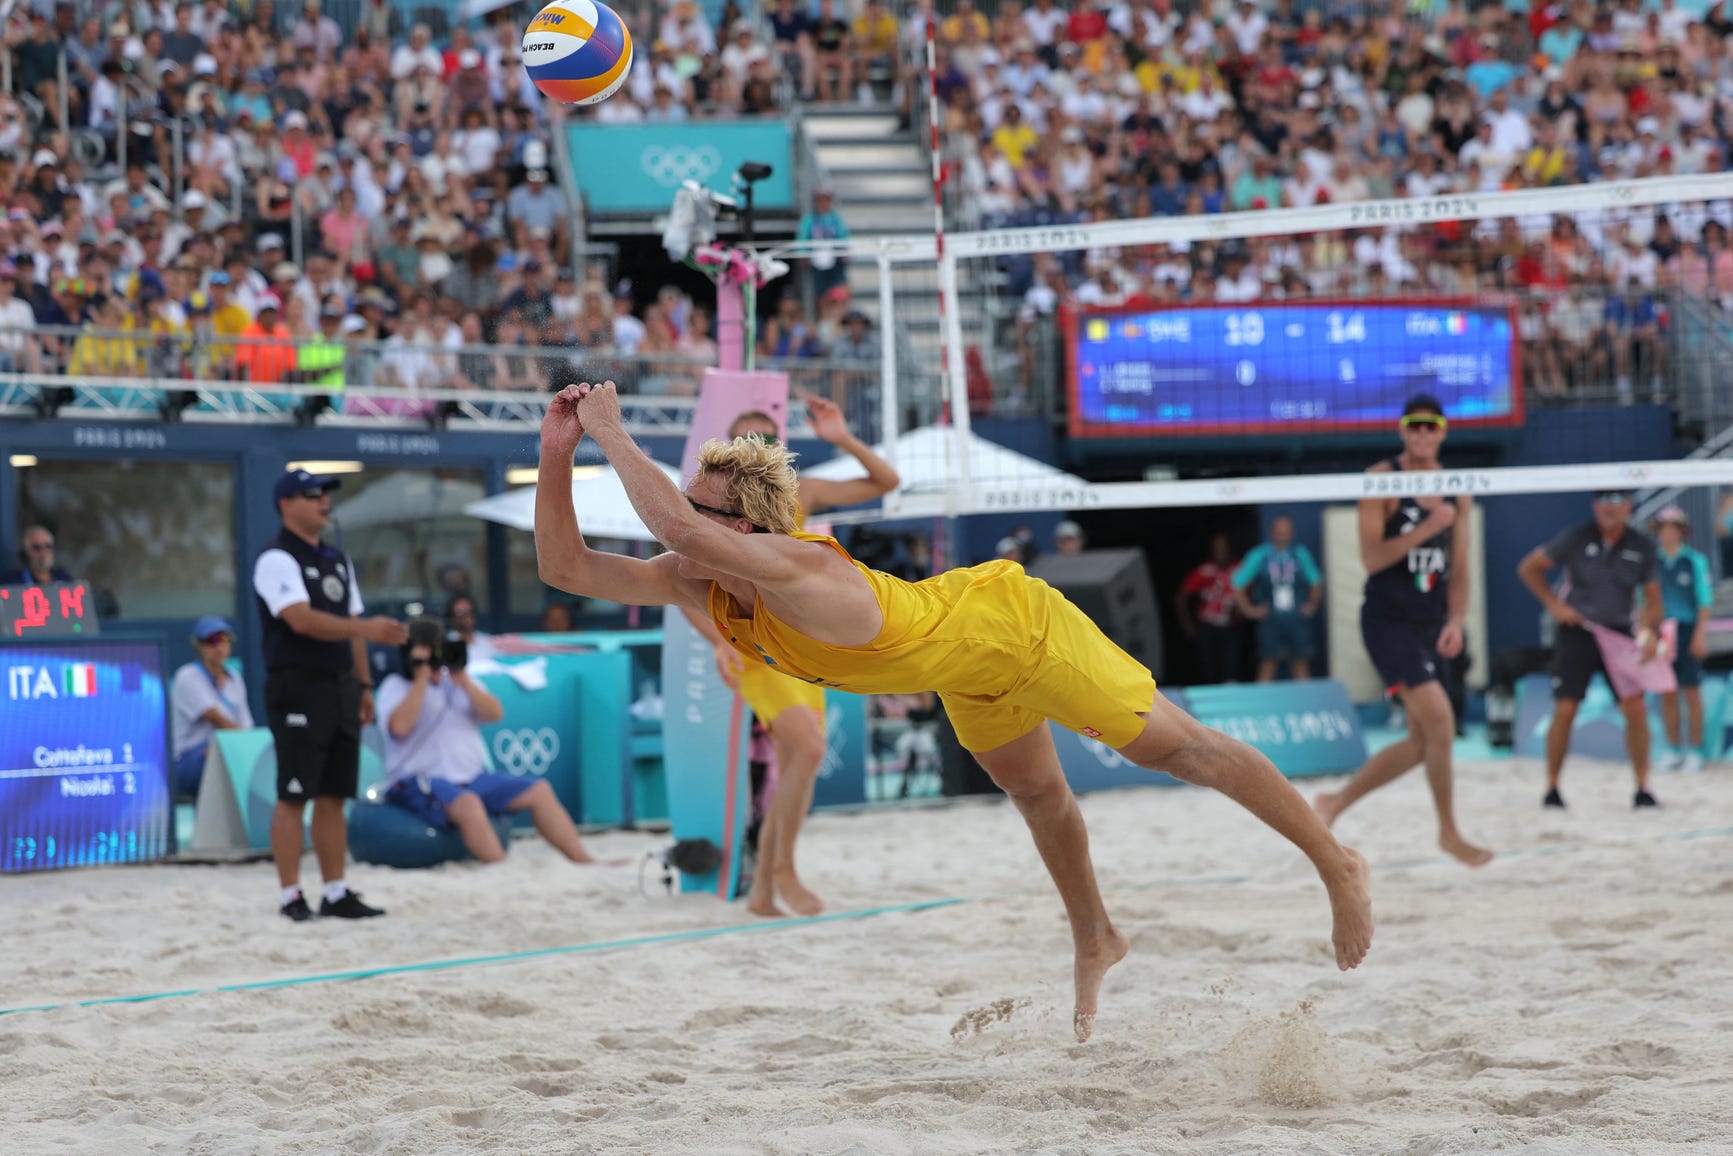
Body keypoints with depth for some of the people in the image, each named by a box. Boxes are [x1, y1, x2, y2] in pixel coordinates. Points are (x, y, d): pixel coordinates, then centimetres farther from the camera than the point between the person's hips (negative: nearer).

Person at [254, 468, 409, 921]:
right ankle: (292, 897, -2)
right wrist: (367, 629, -31)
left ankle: (336, 894, 12)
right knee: (294, 796, -5)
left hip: (340, 690, 8)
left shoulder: (338, 561, 17)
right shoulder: (277, 560, -10)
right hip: (298, 690, -8)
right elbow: (302, 620, -22)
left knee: (333, 796, 9)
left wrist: (363, 684, 13)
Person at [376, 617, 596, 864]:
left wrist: (464, 683, -7)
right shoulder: (396, 686, 2)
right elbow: (400, 726, -19)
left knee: (539, 790, -6)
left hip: (472, 777, 7)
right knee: (468, 804, -38)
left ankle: (584, 862, -5)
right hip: (418, 782, -7)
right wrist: (421, 679, -13)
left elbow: (495, 714, 6)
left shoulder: (457, 679, 20)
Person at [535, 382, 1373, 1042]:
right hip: (970, 669, 9)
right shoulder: (699, 583, -17)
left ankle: (1337, 865, 17)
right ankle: (1095, 942, 52)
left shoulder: (800, 574, -42)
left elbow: (681, 530, -61)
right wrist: (556, 454, -29)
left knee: (1183, 750, 3)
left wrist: (612, 436, -53)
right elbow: (566, 567, -16)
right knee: (1038, 796, 29)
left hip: (1014, 624, -9)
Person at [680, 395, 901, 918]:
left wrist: (845, 440, -5)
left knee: (793, 773, 7)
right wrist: (720, 640, -18)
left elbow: (885, 482, 9)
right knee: (809, 747, -24)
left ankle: (762, 892, 18)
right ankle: (784, 869, -10)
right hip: (754, 650, -6)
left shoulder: (800, 493, 7)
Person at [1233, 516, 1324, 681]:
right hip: (1271, 619, -2)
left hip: (1297, 617, 2)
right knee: (1268, 663, -7)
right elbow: (1237, 584, 4)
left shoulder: (1301, 553, 5)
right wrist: (1248, 609, 1)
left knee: (1301, 662, 2)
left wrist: (1312, 604, 7)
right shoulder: (1260, 556, -1)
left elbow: (1316, 582, 18)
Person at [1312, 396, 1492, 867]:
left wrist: (1455, 622, -3)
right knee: (1439, 719, -18)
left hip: (1430, 624, 7)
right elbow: (1371, 557, -14)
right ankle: (1449, 832, -6)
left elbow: (1458, 568, 11)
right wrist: (1426, 530, -24)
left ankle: (1336, 802, 23)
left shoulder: (1456, 492, 10)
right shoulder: (1382, 480, -7)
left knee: (1424, 742, 8)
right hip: (1387, 619, -7)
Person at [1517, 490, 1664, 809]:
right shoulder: (1575, 538, -7)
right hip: (1576, 631, -2)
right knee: (1564, 710, -8)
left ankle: (1643, 789, 1)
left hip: (1618, 636, 2)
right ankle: (1552, 788, 6)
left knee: (1636, 709, -9)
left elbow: (1653, 597, 7)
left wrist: (1652, 633, -10)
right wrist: (1553, 604, -7)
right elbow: (1529, 568, 3)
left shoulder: (1642, 546, 1)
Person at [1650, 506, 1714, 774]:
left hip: (1688, 630, -4)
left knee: (1691, 693, -2)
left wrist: (1700, 635, -12)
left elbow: (1706, 600, -5)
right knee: (1667, 695, 4)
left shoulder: (1695, 561, -2)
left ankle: (1695, 752, 2)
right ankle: (1673, 752, 11)